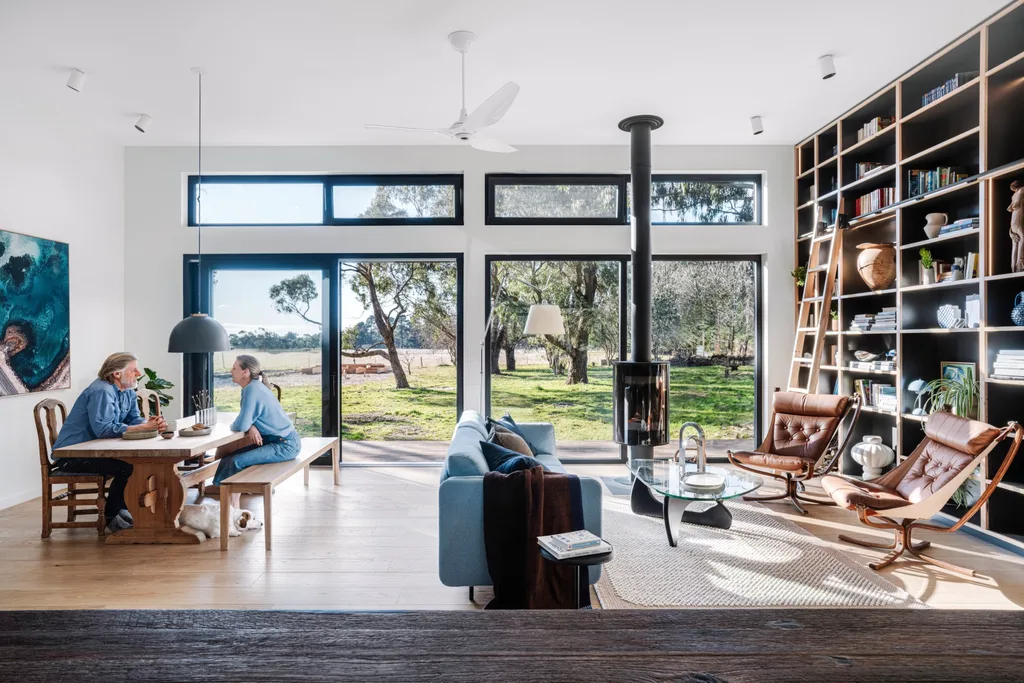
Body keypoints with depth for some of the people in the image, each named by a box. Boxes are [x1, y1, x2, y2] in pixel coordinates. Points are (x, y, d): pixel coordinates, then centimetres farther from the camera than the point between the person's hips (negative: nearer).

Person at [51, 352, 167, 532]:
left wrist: (151, 423, -23)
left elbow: (134, 419, 0)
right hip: (72, 455, -9)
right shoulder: (101, 391, -24)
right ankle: (111, 516, -3)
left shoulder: (128, 392, 7)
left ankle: (120, 508, 10)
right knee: (127, 467, -23)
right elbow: (103, 429, -34)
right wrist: (143, 428, -33)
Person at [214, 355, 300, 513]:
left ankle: (233, 508, -3)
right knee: (228, 458, 7)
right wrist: (252, 427, -9)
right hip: (274, 440, 10)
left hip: (285, 445, -10)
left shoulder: (252, 390, -19)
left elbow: (241, 425, -23)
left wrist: (232, 425, 1)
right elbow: (248, 418, 14)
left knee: (236, 462, -17)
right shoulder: (253, 387, 9)